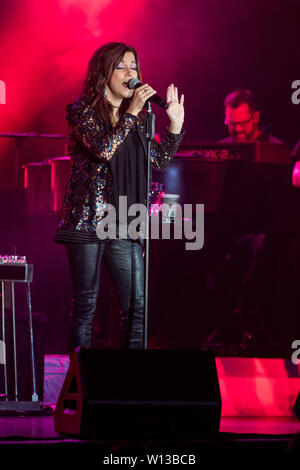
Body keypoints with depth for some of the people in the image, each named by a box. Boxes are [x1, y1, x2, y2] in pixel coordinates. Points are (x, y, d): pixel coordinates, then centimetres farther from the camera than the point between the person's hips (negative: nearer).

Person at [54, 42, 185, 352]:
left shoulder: (134, 119, 15)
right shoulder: (83, 110, -3)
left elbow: (158, 162, 17)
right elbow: (104, 149, -19)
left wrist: (175, 124, 8)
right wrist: (131, 113, -17)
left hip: (124, 222, 6)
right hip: (88, 218, -5)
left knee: (138, 305, -1)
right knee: (85, 303, -2)